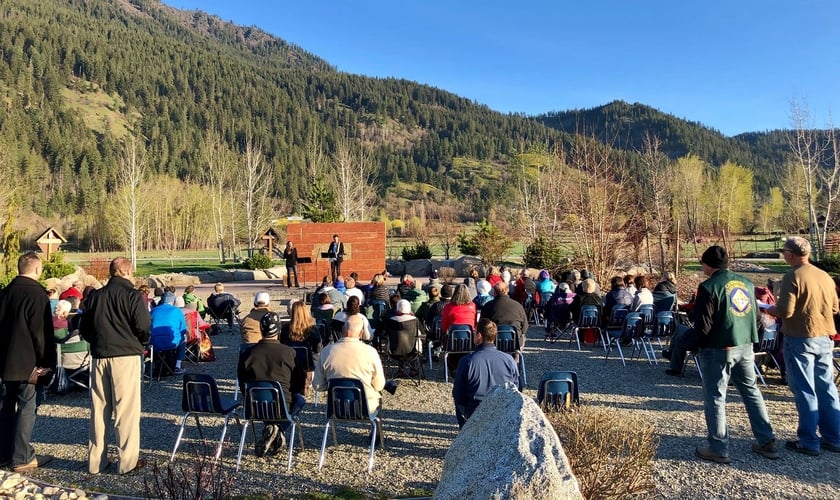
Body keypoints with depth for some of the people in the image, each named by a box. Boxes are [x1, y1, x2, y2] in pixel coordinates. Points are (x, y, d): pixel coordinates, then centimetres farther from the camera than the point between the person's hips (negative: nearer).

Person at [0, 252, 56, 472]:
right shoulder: (37, 293, -14)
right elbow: (41, 331, -17)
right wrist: (46, 361, -10)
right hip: (27, 361, -7)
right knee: (26, 407, -1)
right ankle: (22, 458, 3)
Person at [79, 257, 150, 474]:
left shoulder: (95, 296, 8)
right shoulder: (133, 295, -8)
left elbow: (84, 328, 11)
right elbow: (143, 328, -11)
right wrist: (140, 343, 8)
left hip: (99, 357, 5)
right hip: (126, 357, -5)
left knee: (99, 409, 12)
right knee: (127, 409, 1)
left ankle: (96, 460, 20)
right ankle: (128, 460, 5)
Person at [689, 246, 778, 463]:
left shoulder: (709, 287, -15)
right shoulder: (746, 283, 5)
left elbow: (703, 326, -15)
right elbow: (755, 315, 13)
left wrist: (701, 342, 3)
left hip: (718, 349, -6)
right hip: (746, 346, 7)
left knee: (715, 397, 3)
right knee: (751, 391, 19)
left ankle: (719, 449, 8)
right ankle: (767, 442, 26)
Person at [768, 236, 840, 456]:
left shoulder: (793, 277, -14)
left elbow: (785, 312, -20)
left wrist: (770, 309, -1)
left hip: (800, 339, -7)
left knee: (805, 391, 1)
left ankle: (809, 442, 7)